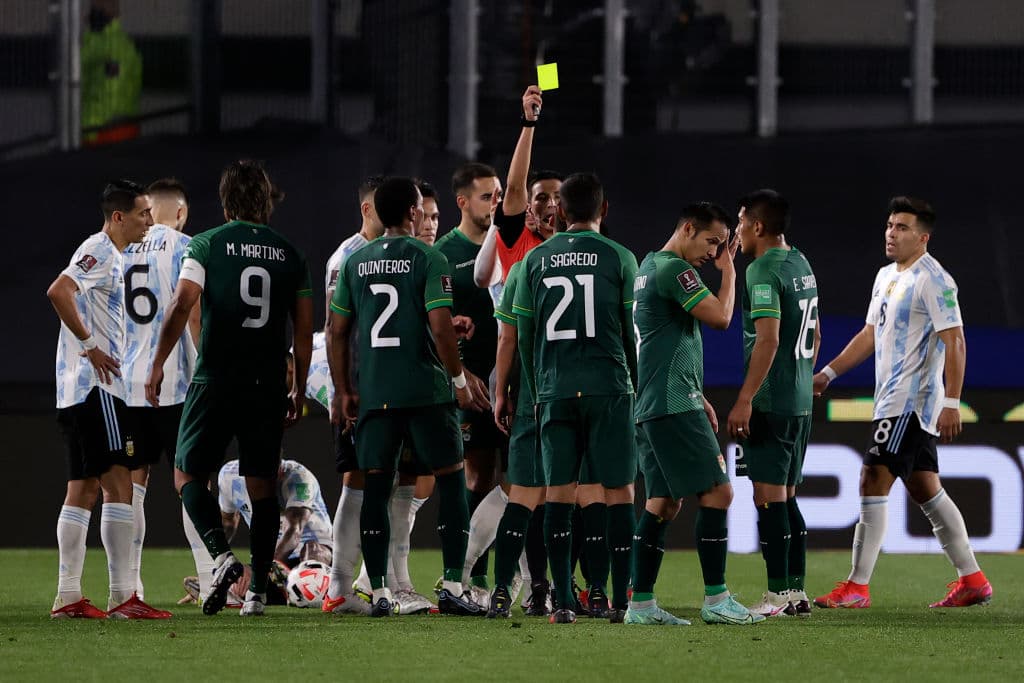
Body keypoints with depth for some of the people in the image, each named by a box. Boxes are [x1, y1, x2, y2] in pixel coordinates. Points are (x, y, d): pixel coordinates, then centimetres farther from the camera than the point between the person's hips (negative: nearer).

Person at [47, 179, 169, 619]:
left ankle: (68, 597, 8)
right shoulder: (100, 251, -11)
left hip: (83, 389, 10)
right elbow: (58, 292, -26)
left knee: (83, 489, 9)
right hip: (95, 388, -10)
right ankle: (123, 596, -14)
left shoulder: (111, 255, 19)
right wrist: (89, 346, -20)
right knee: (118, 485, -11)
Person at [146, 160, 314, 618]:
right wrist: (298, 390, 16)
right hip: (267, 385, 3)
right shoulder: (289, 255, 8)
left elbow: (181, 307, -12)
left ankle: (222, 556, -15)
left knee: (188, 475, 8)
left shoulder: (208, 245, -2)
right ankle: (257, 591, 7)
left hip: (215, 380, -3)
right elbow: (304, 331, 8)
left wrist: (157, 366, -6)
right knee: (262, 486, 9)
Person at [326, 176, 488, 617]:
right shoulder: (427, 258, -5)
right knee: (451, 480, 4)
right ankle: (452, 586, -3)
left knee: (376, 486, 6)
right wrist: (459, 379, 0)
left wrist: (343, 391, 17)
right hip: (426, 390, -4)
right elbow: (440, 326, -12)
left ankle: (379, 592, 3)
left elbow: (336, 331, 9)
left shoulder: (356, 263, 9)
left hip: (373, 394, 4)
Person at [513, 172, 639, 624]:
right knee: (618, 491, 1)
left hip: (554, 393, 3)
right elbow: (631, 332, 2)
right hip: (608, 388, -2)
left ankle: (562, 602, 0)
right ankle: (620, 600, -2)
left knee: (558, 493, 4)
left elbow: (524, 336, 10)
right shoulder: (618, 257, 0)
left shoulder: (536, 260, 8)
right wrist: (635, 385, 14)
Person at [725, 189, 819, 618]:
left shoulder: (763, 271, -13)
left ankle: (778, 595, -9)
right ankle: (796, 591, 14)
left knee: (769, 496, -7)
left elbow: (769, 338, -21)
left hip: (769, 402, -9)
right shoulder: (802, 266, 15)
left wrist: (744, 400, -21)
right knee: (786, 496, 13)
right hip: (801, 402, 9)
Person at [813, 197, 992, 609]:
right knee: (926, 490, 11)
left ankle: (857, 587, -11)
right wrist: (828, 374, 21)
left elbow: (954, 342, -18)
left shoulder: (934, 280, -13)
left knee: (873, 482, -12)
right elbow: (870, 334, 25)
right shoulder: (887, 277, 16)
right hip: (893, 401, 10)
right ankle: (972, 581, 16)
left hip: (912, 401, -10)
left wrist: (951, 403, -24)